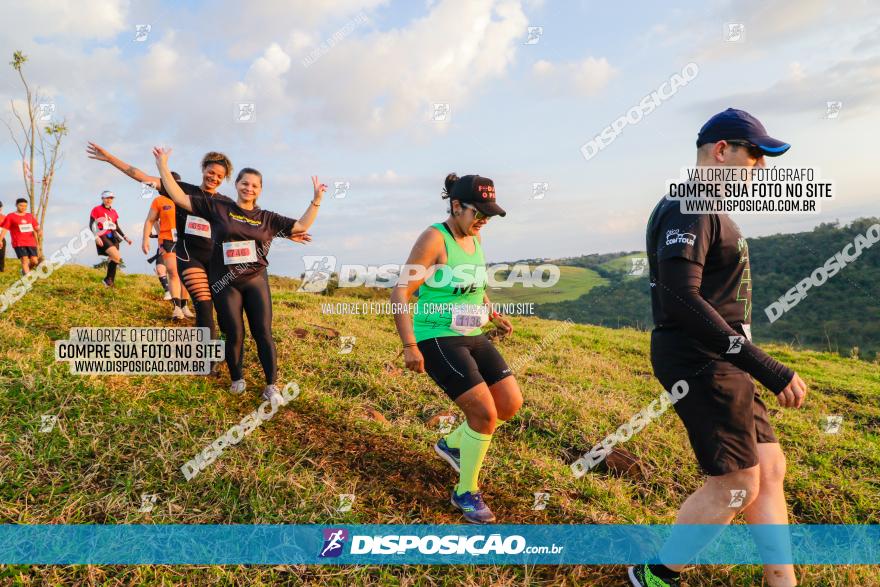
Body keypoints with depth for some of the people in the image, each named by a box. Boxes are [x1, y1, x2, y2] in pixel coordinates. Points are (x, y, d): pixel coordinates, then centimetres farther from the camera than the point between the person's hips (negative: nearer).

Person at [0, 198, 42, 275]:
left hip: (31, 243, 4)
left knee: (34, 261, -4)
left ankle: (24, 271, 24)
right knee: (24, 260, -14)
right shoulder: (10, 217, 4)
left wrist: (40, 231, -7)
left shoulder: (30, 216, 16)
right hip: (18, 243, -4)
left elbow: (36, 227, 17)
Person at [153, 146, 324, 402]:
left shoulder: (267, 218, 6)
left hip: (256, 281, 1)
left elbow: (302, 226, 6)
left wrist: (316, 199, 0)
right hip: (225, 283, -1)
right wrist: (163, 165, -3)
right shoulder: (217, 207, 1)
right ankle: (236, 380, 26)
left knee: (263, 333, -1)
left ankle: (271, 387, 7)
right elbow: (179, 197, -1)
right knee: (234, 334, 4)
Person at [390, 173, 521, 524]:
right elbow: (400, 293, -19)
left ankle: (452, 444, 28)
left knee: (511, 403, 5)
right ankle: (466, 493, 8)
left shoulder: (474, 238, 8)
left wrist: (493, 315, 15)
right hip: (437, 340, -8)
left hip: (472, 337, 8)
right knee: (485, 413, -15)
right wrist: (409, 346, -24)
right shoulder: (434, 239, -16)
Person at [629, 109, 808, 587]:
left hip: (719, 363, 10)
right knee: (736, 484, -2)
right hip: (701, 362, -10)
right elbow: (681, 300, -28)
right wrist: (769, 369, -27)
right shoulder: (688, 208, -16)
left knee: (770, 469, 13)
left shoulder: (706, 210, 17)